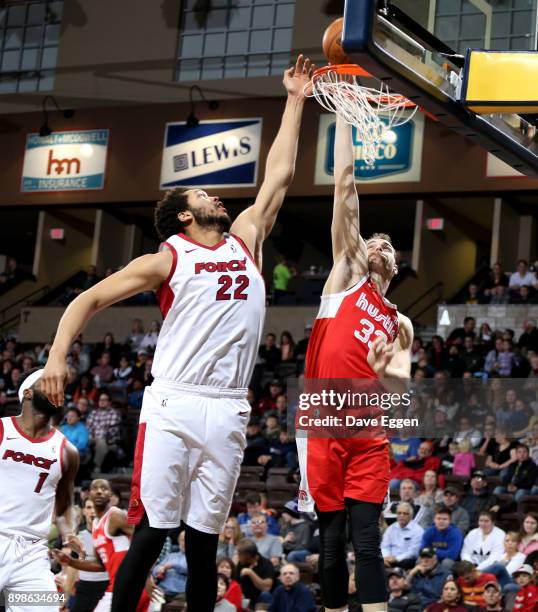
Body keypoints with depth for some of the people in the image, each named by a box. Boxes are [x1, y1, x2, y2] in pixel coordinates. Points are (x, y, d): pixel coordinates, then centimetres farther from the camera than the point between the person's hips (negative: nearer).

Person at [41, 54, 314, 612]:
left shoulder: (245, 241, 16)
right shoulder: (168, 258, 3)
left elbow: (279, 175, 20)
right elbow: (89, 299, 1)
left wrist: (295, 101, 21)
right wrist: (57, 355, -14)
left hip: (227, 411, 4)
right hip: (172, 405, -4)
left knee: (203, 539, 6)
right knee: (151, 532, -7)